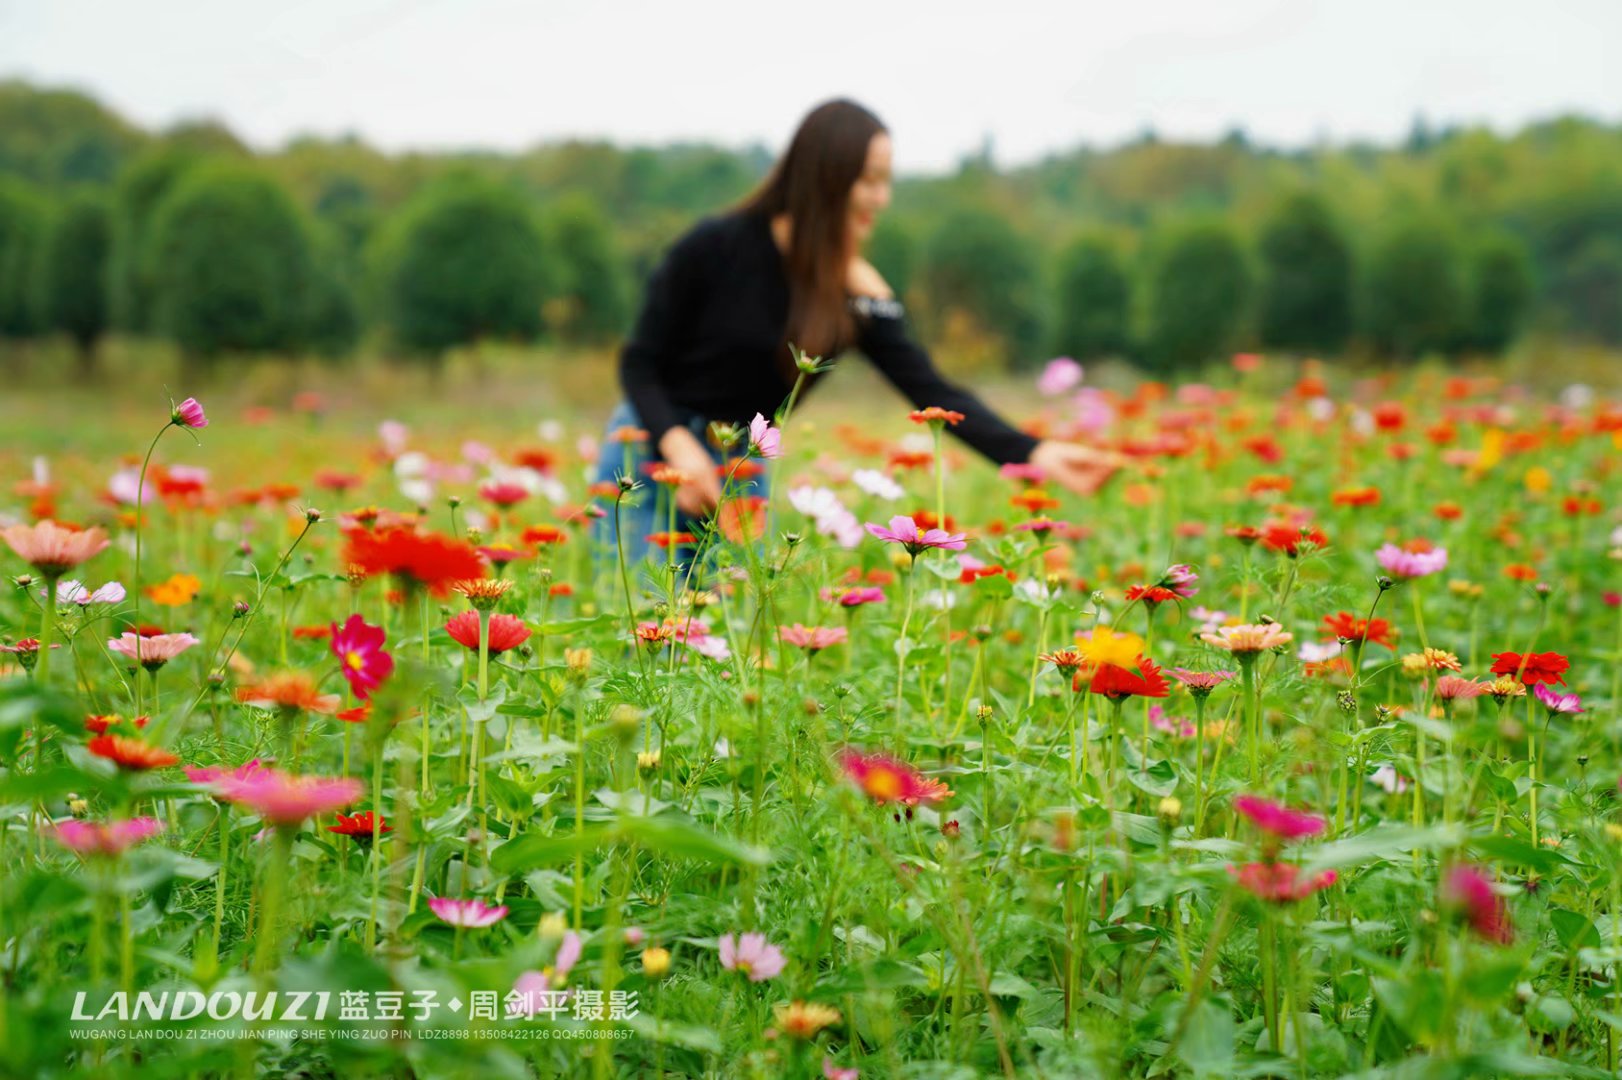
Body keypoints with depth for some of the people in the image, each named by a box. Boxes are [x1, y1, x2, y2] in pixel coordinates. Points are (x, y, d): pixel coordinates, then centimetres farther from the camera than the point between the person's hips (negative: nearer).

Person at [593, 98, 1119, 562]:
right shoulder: (716, 246, -16)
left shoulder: (861, 297, -8)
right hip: (653, 449, -3)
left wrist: (1035, 453, -30)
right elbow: (639, 363, -10)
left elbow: (934, 393, -17)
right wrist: (680, 446, -26)